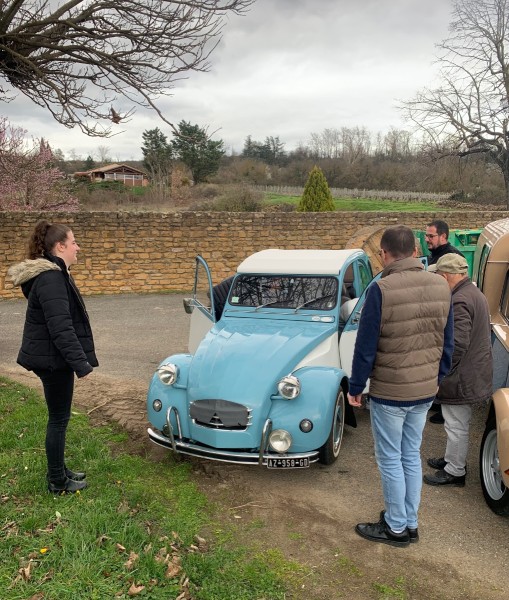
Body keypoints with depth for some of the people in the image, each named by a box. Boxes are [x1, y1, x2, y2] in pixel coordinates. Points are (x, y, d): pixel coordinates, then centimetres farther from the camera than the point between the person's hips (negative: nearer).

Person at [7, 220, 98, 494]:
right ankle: (57, 482, 16)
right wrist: (81, 363, -25)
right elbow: (61, 328, -27)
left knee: (58, 417, 18)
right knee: (59, 419, 2)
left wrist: (78, 359, 21)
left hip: (51, 357, 10)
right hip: (54, 359, -10)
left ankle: (59, 471, 32)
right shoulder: (51, 278, -21)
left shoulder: (53, 273, 12)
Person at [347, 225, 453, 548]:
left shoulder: (382, 289, -19)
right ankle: (410, 523, 32)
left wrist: (356, 387, -2)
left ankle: (396, 528, 24)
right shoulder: (441, 286, 0)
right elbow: (447, 343, 8)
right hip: (426, 391, 6)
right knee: (412, 455, 19)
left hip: (389, 393, -6)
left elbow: (366, 346, -14)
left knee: (390, 459, 10)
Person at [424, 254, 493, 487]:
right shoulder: (475, 293, 9)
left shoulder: (460, 301, -25)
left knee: (457, 426, 5)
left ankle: (455, 471, 19)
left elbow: (457, 345, -28)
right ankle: (452, 459, 39)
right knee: (457, 424, 23)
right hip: (473, 373, 10)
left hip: (461, 378, -10)